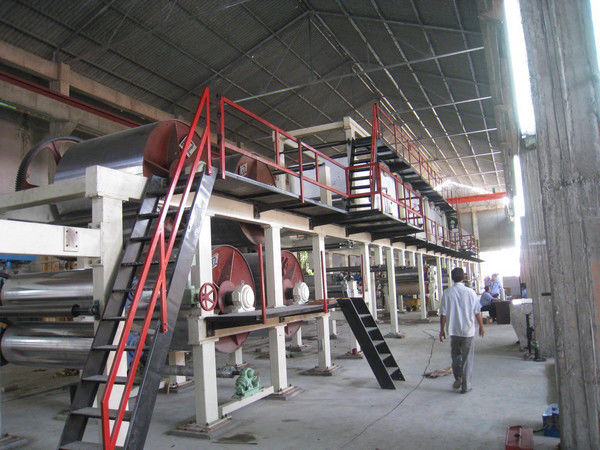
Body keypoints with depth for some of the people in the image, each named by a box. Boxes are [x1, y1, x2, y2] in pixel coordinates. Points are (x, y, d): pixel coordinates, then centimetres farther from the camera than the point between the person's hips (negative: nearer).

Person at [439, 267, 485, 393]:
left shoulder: (447, 293, -7)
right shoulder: (470, 292, -8)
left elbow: (443, 314, -5)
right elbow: (477, 312, -2)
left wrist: (442, 330, 5)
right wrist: (481, 326, 13)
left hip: (453, 330, 1)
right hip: (468, 330, -1)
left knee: (455, 355, 21)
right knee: (467, 358, 8)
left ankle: (458, 378, 14)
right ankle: (466, 386, 12)